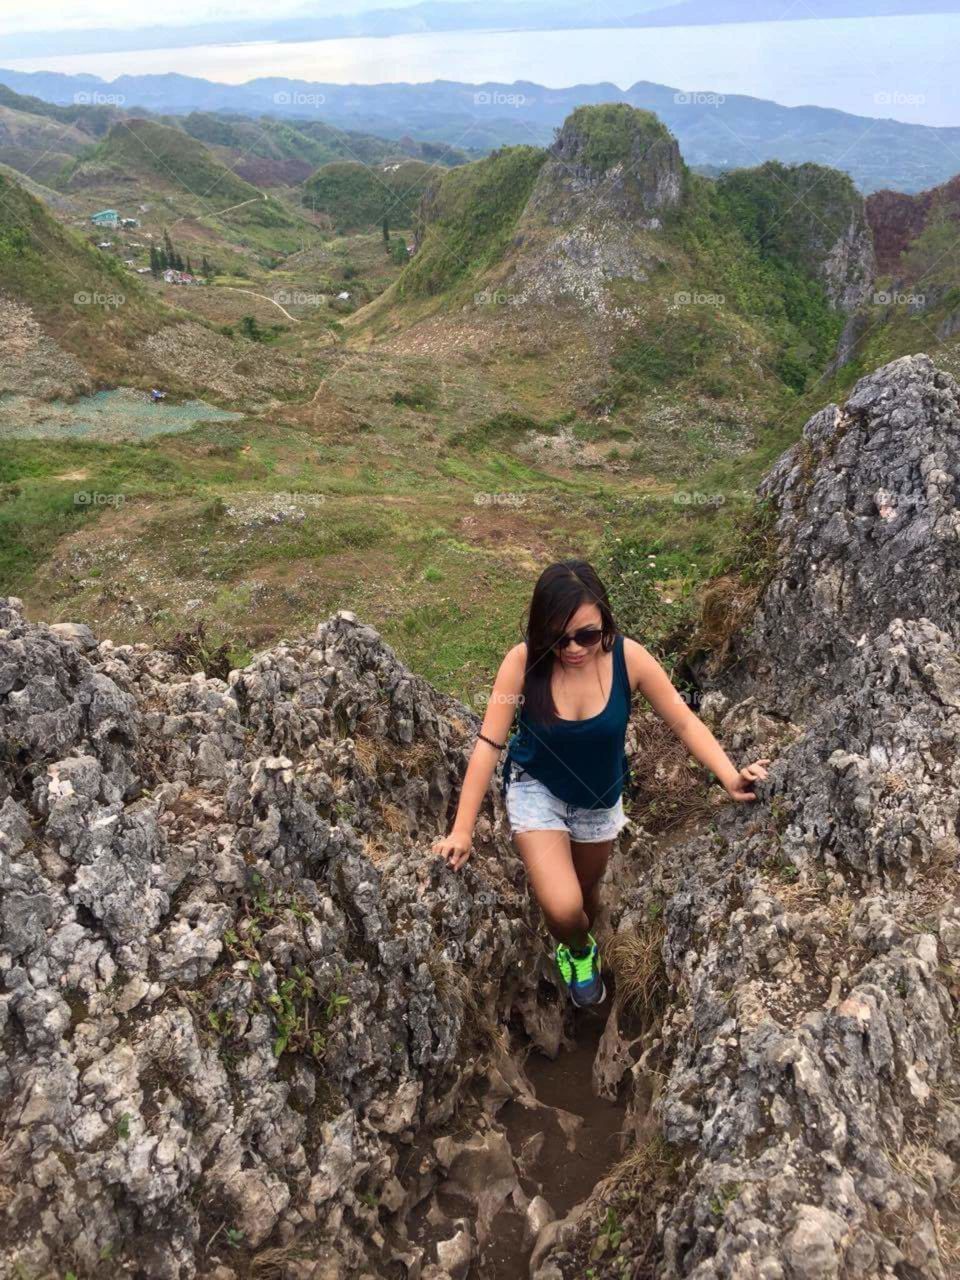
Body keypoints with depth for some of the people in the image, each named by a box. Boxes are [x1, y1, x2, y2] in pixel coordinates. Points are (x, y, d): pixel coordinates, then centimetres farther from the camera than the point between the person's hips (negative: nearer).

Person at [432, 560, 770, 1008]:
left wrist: (730, 777, -31)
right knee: (563, 909, -18)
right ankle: (580, 951, 21)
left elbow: (684, 722, -16)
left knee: (586, 890, 25)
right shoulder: (523, 661, -29)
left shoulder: (628, 657, -26)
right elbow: (489, 744, -24)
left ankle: (575, 949, 62)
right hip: (536, 789, -2)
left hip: (599, 797, 2)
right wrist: (463, 829, -24)